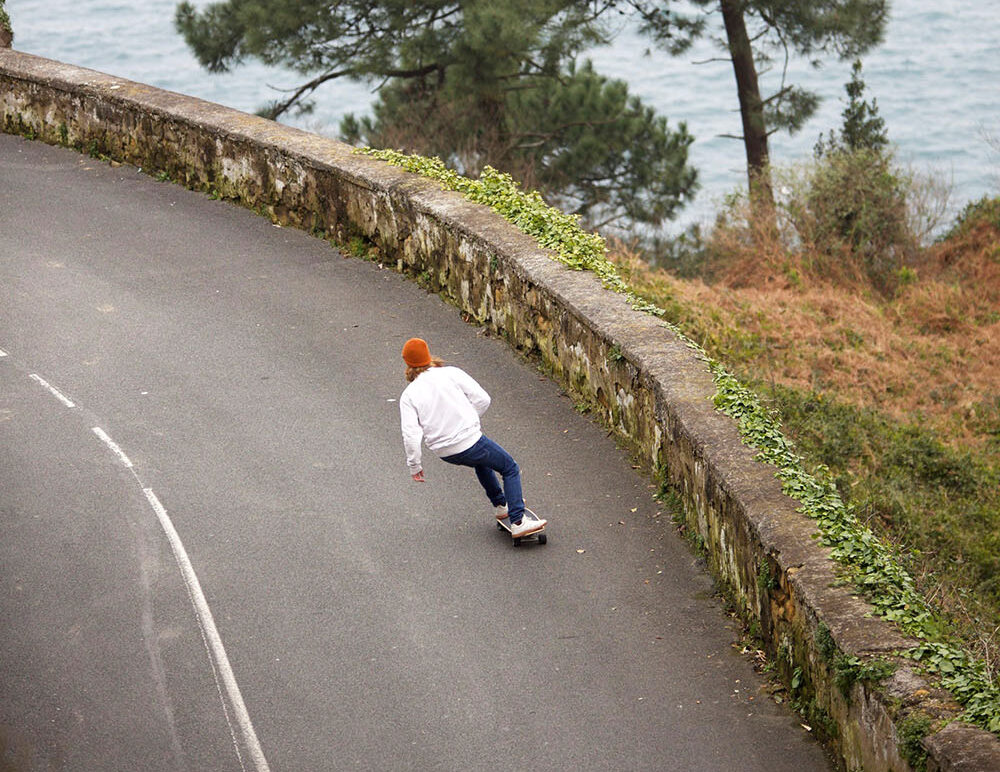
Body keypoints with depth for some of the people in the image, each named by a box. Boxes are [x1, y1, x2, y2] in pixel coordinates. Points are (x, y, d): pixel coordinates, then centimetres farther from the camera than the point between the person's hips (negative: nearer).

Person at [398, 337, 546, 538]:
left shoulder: (408, 395, 0)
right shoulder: (451, 373, -4)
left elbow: (411, 434, -10)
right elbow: (482, 399, -5)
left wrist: (414, 466, -1)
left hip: (443, 452, 4)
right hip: (469, 440, -4)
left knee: (481, 460, 35)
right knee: (510, 469, 12)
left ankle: (501, 505, 44)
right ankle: (518, 522, 1)